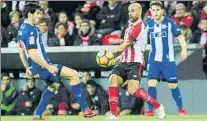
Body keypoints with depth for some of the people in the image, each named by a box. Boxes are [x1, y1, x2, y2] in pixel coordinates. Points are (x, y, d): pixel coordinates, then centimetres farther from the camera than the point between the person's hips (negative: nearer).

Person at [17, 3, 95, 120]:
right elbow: (32, 54, -27)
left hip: (35, 67, 11)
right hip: (41, 66, -11)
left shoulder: (23, 29, 11)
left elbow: (21, 51, 21)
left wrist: (28, 68, 27)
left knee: (54, 84, 34)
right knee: (74, 74, -16)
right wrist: (48, 67, -26)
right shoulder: (31, 30, -20)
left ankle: (38, 115, 32)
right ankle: (85, 109, -17)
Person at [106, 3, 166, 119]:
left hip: (135, 63, -8)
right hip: (124, 62, 8)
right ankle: (114, 114, -16)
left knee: (133, 90, -20)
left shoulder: (139, 27, -13)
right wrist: (121, 56, 21)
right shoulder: (131, 25, 17)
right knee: (112, 82, -14)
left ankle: (158, 106, -1)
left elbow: (125, 46, -12)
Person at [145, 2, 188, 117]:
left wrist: (184, 48, -18)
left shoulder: (169, 22, -7)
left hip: (168, 59, -2)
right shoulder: (148, 25, 2)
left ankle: (181, 109, 17)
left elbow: (180, 36, -3)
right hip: (154, 59, 2)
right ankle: (151, 110, -5)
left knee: (173, 85, 1)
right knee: (152, 83, -11)